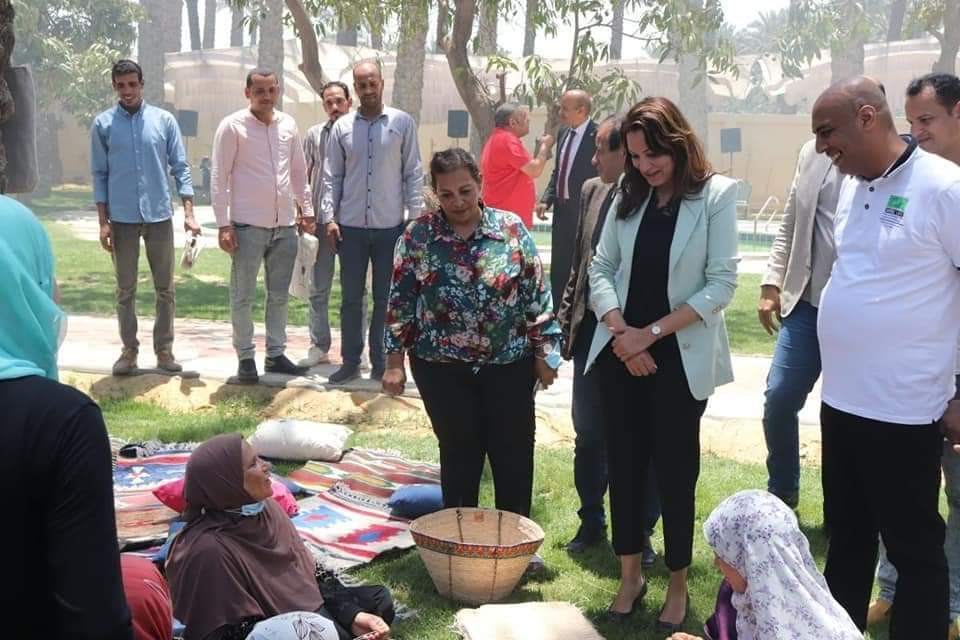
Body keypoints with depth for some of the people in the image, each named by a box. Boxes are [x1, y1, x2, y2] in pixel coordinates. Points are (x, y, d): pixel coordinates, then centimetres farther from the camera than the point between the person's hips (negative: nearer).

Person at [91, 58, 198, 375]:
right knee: (126, 290, 8)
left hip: (159, 215, 0)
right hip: (122, 218, 0)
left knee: (165, 289, 6)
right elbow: (99, 175, 3)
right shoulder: (103, 124, 1)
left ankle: (164, 349, 16)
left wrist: (189, 213, -7)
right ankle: (129, 349, 17)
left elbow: (180, 168, 1)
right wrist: (103, 222, -3)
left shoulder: (164, 120, 1)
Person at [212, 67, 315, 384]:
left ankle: (276, 354, 22)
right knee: (243, 297, 2)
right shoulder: (232, 126, -5)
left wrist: (306, 209, 15)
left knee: (279, 295, 11)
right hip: (248, 225, -5)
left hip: (284, 225, 5)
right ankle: (245, 358, 12)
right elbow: (220, 177, -6)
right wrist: (224, 224, -11)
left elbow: (299, 171, 19)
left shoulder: (288, 124, 9)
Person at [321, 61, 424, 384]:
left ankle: (380, 363, 16)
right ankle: (350, 361, 17)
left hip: (390, 226, -2)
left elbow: (413, 173, 0)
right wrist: (329, 217, -2)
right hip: (351, 226, 2)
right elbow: (332, 176, 6)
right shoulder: (342, 127, 5)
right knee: (350, 298, 8)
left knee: (385, 298, 7)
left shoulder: (402, 123, 0)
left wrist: (416, 217, -5)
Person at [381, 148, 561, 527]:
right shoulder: (418, 236, -3)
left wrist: (544, 352, 0)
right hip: (443, 368, 0)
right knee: (460, 456, 10)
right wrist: (394, 362, -2)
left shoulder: (511, 228, -2)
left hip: (509, 365, 1)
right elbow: (400, 302, 0)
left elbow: (536, 294, 1)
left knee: (514, 457, 5)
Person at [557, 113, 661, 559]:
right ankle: (591, 522, 32)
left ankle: (641, 533, 24)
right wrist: (565, 321, 11)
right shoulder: (593, 191, 6)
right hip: (592, 334, 6)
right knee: (589, 438, 15)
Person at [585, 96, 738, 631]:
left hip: (681, 357, -4)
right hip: (621, 354, 4)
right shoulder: (629, 196, 7)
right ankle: (631, 575, 24)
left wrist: (651, 333, -14)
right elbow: (602, 269, 5)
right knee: (625, 464, 9)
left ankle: (678, 585, 20)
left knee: (675, 469, 4)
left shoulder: (717, 194, -8)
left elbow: (722, 283, -12)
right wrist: (621, 333, -10)